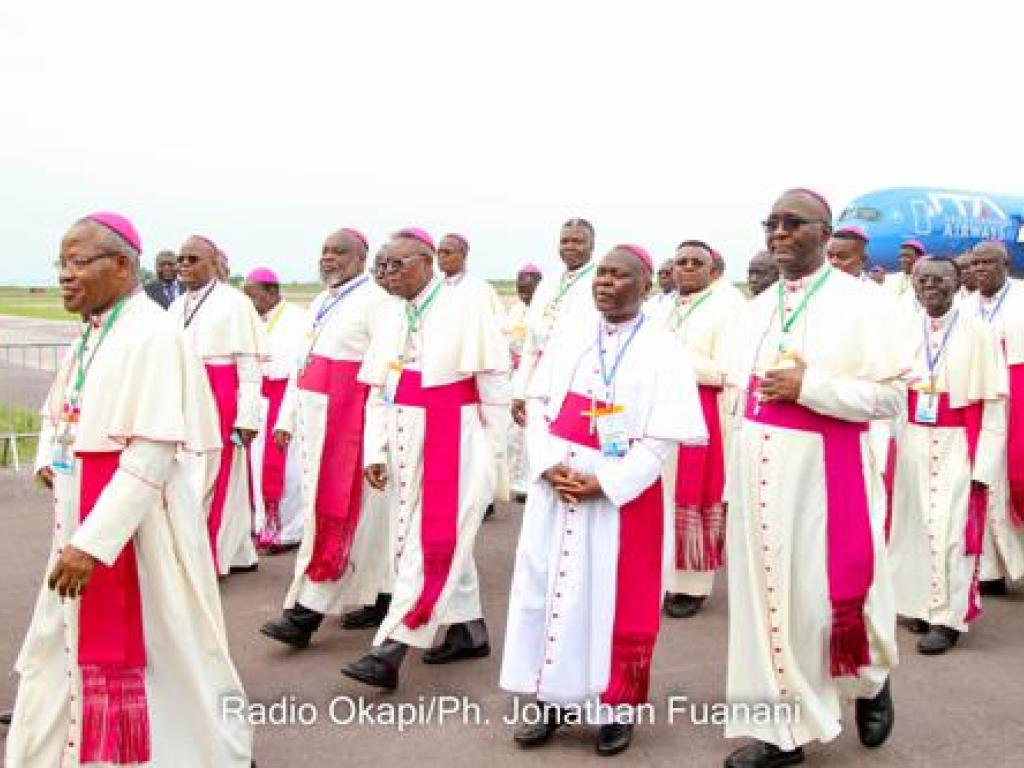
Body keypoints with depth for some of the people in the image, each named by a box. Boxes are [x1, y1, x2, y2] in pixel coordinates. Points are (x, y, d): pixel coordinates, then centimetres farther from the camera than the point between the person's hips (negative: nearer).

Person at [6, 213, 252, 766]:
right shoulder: (94, 331, 8)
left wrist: (94, 543, -26)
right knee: (69, 642, 19)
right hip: (82, 511, 9)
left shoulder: (152, 334, -18)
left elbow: (152, 453, -24)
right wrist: (50, 458, 6)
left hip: (134, 523, -8)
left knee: (148, 652, 4)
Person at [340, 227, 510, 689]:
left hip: (456, 446, -7)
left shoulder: (466, 310, -10)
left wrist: (495, 454, -6)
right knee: (447, 543, 14)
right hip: (408, 445, 7)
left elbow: (494, 387, -8)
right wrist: (374, 452, 2)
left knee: (432, 545, -7)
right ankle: (470, 631, 28)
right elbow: (377, 393, 10)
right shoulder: (390, 319, 8)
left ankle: (390, 651, -7)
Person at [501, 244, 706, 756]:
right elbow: (539, 403, 5)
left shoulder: (661, 352, -6)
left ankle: (615, 708, 20)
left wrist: (604, 483, -17)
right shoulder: (570, 335, 5)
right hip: (555, 486, 4)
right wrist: (548, 464, -10)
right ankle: (554, 699, 22)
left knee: (615, 600, 3)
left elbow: (663, 439, -10)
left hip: (622, 492, -4)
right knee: (550, 589, 8)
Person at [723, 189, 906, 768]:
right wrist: (737, 477, 16)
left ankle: (871, 677, 34)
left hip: (822, 470, -6)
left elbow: (891, 395, -10)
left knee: (824, 592, 1)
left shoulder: (857, 302, -7)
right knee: (764, 590, 7)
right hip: (758, 470, 6)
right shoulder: (761, 306, 11)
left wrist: (808, 386, -19)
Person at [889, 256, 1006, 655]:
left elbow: (994, 401, -7)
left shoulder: (978, 331, -6)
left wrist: (983, 463, -11)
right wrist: (892, 448, 4)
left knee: (951, 529, -3)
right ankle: (920, 603, 24)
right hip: (913, 445, 4)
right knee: (915, 524, 9)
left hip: (958, 446, -4)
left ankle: (948, 618, 6)